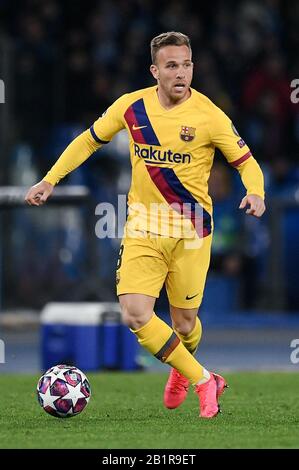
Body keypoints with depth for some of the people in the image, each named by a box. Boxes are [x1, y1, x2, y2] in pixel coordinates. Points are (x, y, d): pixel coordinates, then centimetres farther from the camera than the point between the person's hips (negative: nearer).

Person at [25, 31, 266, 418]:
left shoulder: (209, 116, -11)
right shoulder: (131, 107, -3)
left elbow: (246, 163, -3)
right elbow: (89, 140, 13)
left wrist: (254, 193, -25)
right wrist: (50, 180, 8)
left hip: (190, 230, -2)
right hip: (143, 227, 2)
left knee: (184, 321, 6)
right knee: (135, 316, -14)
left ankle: (183, 370, 44)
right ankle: (204, 381, 2)